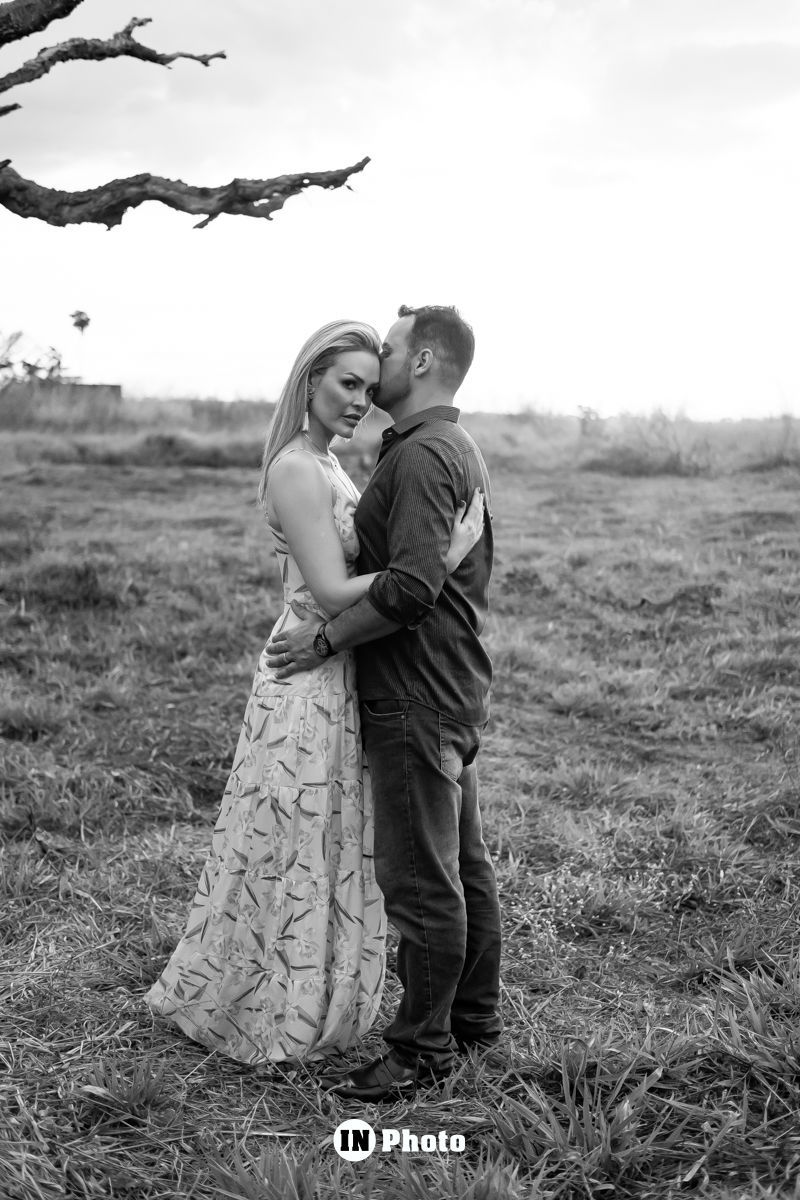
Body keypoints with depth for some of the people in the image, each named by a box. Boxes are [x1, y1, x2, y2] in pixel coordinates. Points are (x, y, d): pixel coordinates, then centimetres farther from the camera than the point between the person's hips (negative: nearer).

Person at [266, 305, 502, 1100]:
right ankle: (475, 1018, 29)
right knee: (462, 865, 17)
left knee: (420, 879, -2)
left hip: (417, 701, -11)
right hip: (453, 689, 11)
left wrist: (326, 639, -15)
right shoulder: (458, 450, 18)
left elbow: (410, 585, -26)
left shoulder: (420, 455, -16)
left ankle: (423, 1049, 8)